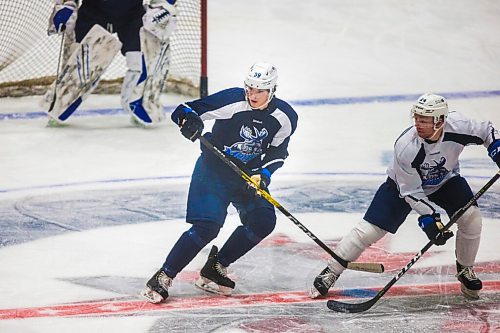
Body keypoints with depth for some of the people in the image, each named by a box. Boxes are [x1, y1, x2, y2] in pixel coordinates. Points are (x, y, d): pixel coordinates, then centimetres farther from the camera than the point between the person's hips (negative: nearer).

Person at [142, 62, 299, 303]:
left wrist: (263, 174, -13)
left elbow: (277, 152, 4)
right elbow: (184, 111, -20)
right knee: (207, 227, -19)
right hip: (214, 167, -5)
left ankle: (215, 269, 5)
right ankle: (163, 277, -11)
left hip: (249, 173, 5)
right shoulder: (231, 100, -23)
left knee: (263, 221, -10)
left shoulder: (286, 118, -10)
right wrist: (189, 120, -44)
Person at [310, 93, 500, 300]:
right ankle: (331, 272, 5)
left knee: (471, 217, -16)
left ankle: (465, 269, 11)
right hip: (404, 183, -3)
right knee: (369, 230, -10)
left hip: (445, 180, 3)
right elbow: (411, 191, -27)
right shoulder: (405, 147, -37)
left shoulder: (457, 126, -31)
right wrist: (429, 218, -32)